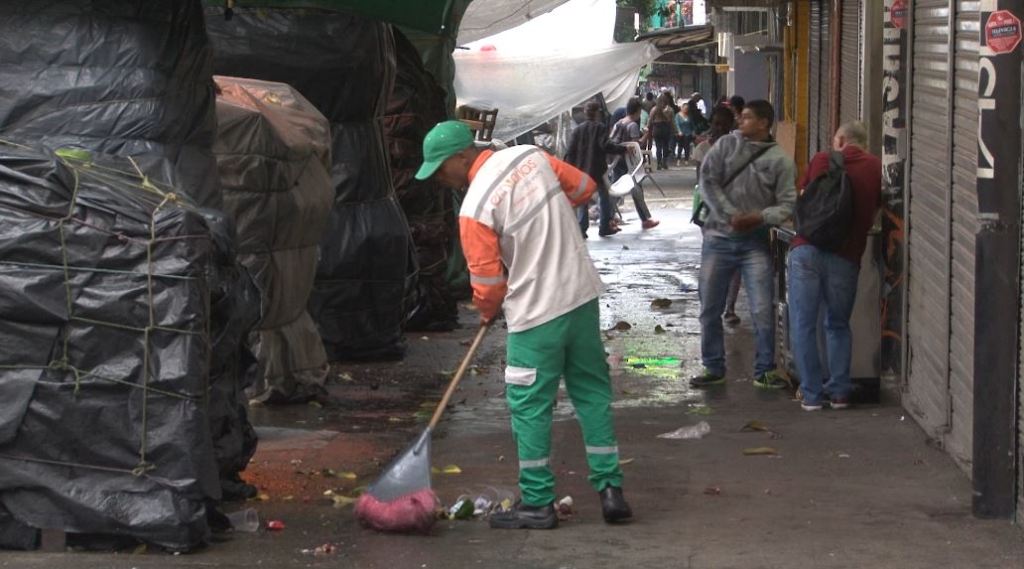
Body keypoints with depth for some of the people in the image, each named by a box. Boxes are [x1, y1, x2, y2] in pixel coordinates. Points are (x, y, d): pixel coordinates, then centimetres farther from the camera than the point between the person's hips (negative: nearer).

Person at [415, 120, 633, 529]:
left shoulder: (475, 208, -17)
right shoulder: (530, 156, 0)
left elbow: (487, 279, -10)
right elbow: (584, 188, 13)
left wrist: (487, 311, 11)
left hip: (537, 312, -7)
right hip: (583, 294, 7)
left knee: (530, 407, 5)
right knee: (593, 392, 14)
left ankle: (537, 504, 10)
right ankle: (610, 490, 16)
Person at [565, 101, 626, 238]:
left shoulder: (578, 130, 4)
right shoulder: (601, 127, -7)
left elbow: (570, 151, 2)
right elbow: (605, 145, -20)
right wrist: (623, 149, -15)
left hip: (581, 170, 3)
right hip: (598, 170, -3)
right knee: (604, 198, 11)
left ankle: (581, 229, 2)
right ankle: (605, 227, 12)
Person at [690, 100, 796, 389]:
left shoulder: (780, 160, -2)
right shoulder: (726, 145, 2)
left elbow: (787, 204, -4)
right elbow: (707, 181, -6)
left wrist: (759, 218, -21)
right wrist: (730, 214, -15)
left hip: (755, 243, -2)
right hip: (719, 238, 2)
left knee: (762, 311, -4)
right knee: (710, 308, 7)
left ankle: (765, 371, 10)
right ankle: (713, 368, 20)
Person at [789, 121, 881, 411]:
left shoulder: (821, 160, 10)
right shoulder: (875, 167, 9)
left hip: (807, 249, -1)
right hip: (845, 256, 1)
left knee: (803, 324, 6)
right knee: (838, 325, 17)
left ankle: (811, 393, 3)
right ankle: (839, 390, 12)